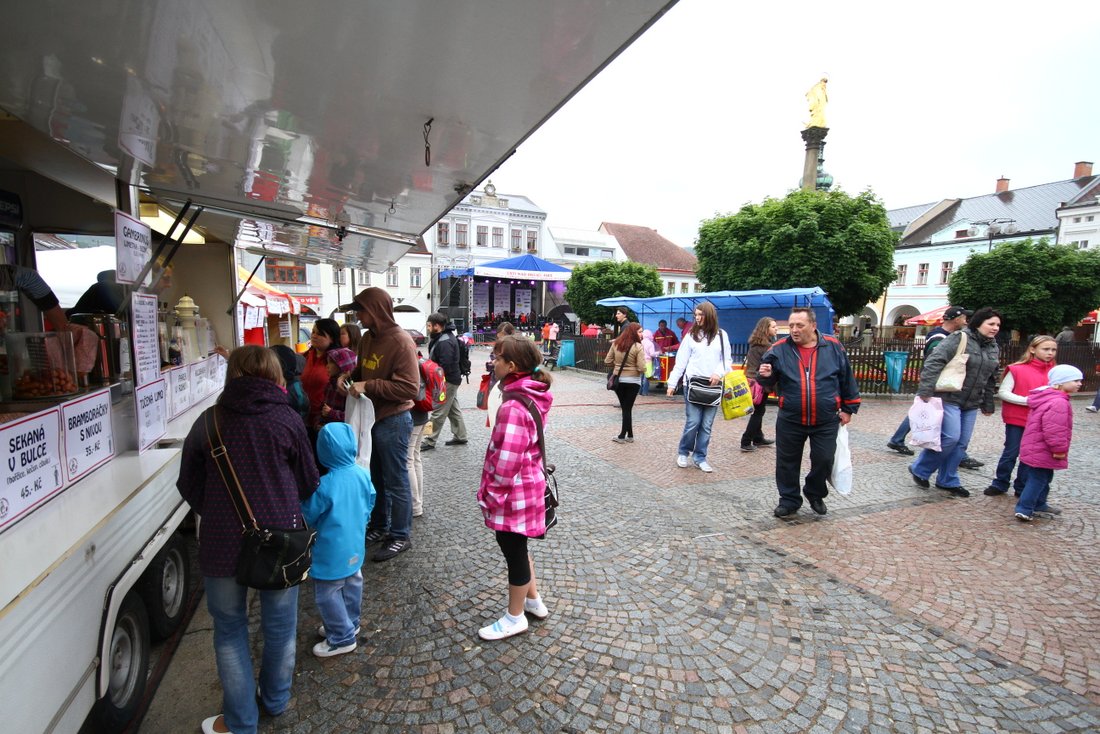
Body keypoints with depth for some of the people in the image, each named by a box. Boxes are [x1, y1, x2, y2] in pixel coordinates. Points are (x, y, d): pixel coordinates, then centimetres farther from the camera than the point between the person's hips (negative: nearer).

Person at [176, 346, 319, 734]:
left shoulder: (208, 422, -3)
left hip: (223, 542, 0)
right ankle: (276, 701, 41)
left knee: (230, 630, 19)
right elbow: (308, 484, 1)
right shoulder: (288, 419, -6)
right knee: (279, 626, 20)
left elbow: (189, 485, 6)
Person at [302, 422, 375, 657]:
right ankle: (350, 624, 40)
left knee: (327, 594, 9)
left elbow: (308, 517, -13)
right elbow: (370, 503, 6)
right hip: (355, 545, 7)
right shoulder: (363, 475, -9)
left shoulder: (325, 485, -28)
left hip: (332, 551, -7)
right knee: (352, 585, 22)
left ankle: (343, 638, 20)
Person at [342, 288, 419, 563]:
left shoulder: (401, 341, -19)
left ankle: (401, 536, 19)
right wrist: (349, 378, 1)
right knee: (375, 478, 20)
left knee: (396, 482, 4)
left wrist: (368, 386, -24)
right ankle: (379, 527, 36)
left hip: (393, 421, -8)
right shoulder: (367, 338, 8)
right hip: (371, 417, 8)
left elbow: (410, 387, -25)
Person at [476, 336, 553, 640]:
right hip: (528, 487, 9)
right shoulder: (532, 397, 3)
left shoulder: (513, 407, -28)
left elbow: (506, 460, -28)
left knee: (514, 553, 10)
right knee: (518, 549, 26)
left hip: (513, 494, -9)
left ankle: (515, 618, 31)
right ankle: (533, 600, 43)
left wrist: (491, 495, -15)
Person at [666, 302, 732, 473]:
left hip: (713, 387, 2)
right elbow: (681, 361, 3)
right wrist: (672, 383, -1)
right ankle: (683, 452, 16)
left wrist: (719, 373, -12)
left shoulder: (721, 335, 7)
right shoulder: (691, 336, 5)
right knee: (692, 422, -5)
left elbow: (727, 359, 7)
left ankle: (700, 457, 17)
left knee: (706, 425, 5)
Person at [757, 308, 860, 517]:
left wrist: (848, 408, 9)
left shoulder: (833, 347, -3)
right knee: (787, 463, 9)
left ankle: (815, 495, 36)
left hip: (826, 421, 0)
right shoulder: (779, 349, -5)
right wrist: (765, 375, -22)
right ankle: (789, 500, 27)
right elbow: (768, 383, 2)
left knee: (824, 461, 8)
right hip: (790, 421, 0)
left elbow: (847, 379, 7)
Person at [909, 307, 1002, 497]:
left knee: (961, 443, 8)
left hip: (971, 403, 8)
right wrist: (926, 390, -26)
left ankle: (947, 480, 20)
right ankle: (920, 469, 4)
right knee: (950, 437, -14)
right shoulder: (959, 339, -11)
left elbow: (991, 379, 21)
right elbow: (934, 362, -19)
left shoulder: (994, 348, 13)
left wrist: (988, 404, 21)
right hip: (948, 398, -8)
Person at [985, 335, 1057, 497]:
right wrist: (1027, 400, -18)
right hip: (1016, 419, -3)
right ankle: (1000, 484, 19)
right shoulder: (1017, 369, -8)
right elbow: (1003, 392, -10)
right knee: (1011, 453, 4)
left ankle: (1022, 487, 22)